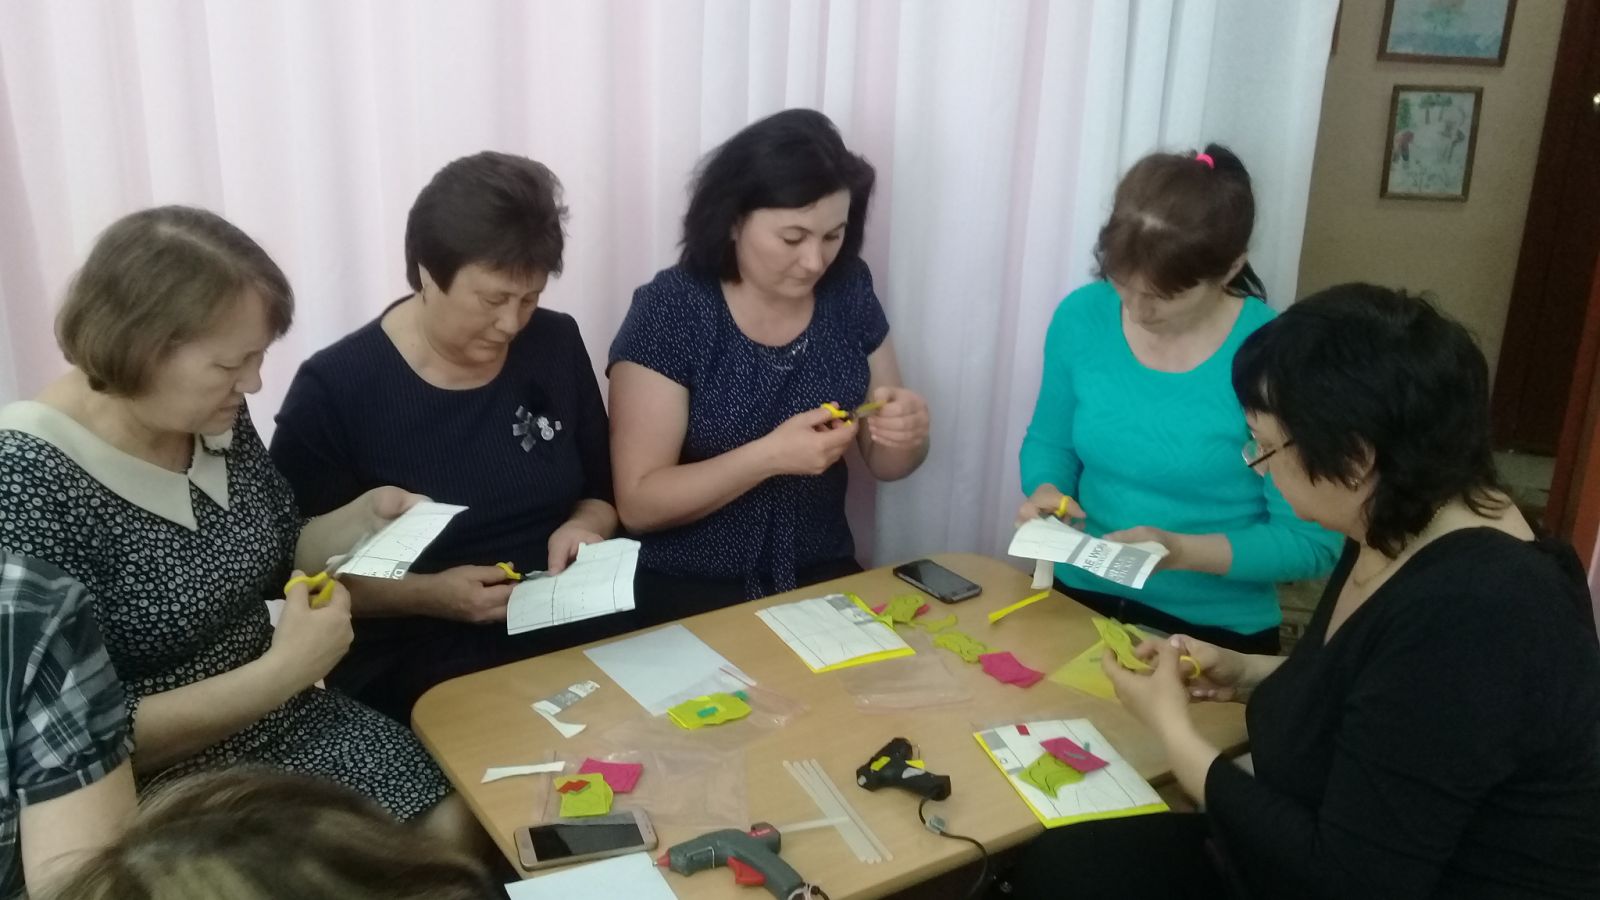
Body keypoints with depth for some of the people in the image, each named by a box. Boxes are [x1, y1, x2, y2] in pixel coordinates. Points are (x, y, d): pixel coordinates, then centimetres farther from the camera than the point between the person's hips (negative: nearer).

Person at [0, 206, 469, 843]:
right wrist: (281, 672, -26)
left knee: (454, 824, -4)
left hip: (284, 722, 7)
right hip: (153, 788, -6)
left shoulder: (215, 417, -3)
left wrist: (367, 515, -2)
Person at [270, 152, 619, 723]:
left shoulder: (555, 345, 4)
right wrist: (425, 595, -19)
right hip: (411, 660, -5)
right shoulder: (333, 390, -9)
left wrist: (584, 527, -6)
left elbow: (603, 491, 16)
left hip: (571, 630, 5)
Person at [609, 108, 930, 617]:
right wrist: (770, 455, -27)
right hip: (689, 592, -4)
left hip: (823, 577, 5)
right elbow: (637, 503, -16)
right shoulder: (670, 311, -14)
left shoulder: (848, 292, -1)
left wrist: (903, 436, -14)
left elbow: (883, 464, 9)